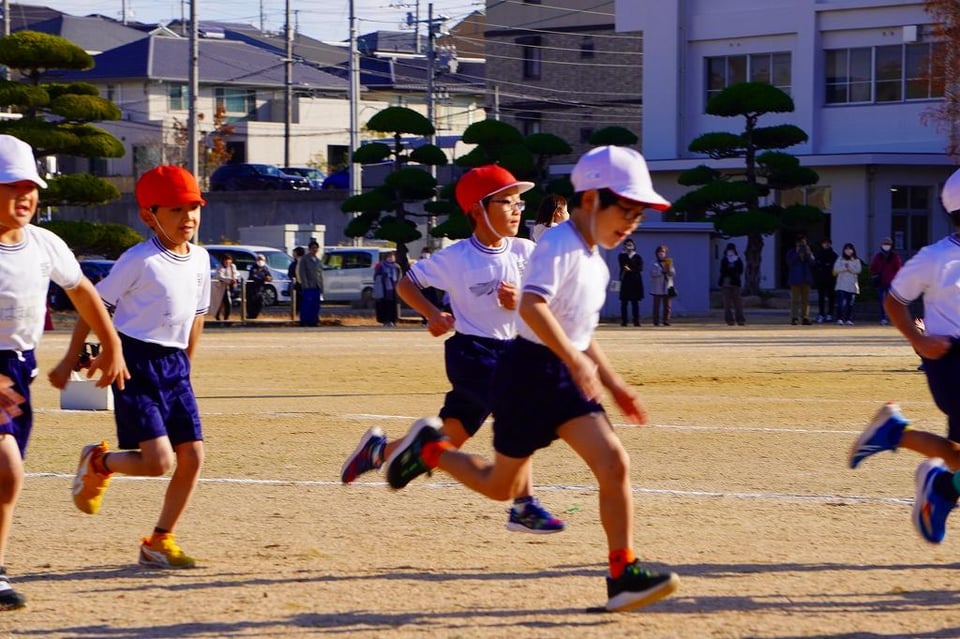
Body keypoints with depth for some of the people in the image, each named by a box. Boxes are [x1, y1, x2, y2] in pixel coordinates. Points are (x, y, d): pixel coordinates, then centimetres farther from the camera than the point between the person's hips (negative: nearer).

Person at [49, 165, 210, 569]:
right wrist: (69, 361, -6)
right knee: (159, 462, -15)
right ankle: (97, 463, 16)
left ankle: (159, 541, 15)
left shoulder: (199, 259, 9)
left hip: (174, 366, 7)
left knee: (192, 458, 1)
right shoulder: (139, 261, -12)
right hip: (136, 364, -7)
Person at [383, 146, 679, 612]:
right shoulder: (560, 245, -16)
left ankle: (623, 576, -8)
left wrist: (613, 384, 18)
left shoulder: (594, 259, 13)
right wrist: (576, 361, -36)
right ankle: (428, 448, 30)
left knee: (614, 464, -9)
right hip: (531, 370, -8)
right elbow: (533, 306, -31)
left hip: (567, 375, 8)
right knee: (500, 486, 5)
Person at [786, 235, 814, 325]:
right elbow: (790, 262, -12)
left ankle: (805, 318, 3)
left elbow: (812, 263, -1)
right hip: (795, 279, -3)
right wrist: (797, 253, -15)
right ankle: (794, 318, -5)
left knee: (806, 299, 2)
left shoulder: (808, 252, 11)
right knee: (795, 299, -6)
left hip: (806, 279, 3)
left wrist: (808, 254, -12)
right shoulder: (791, 253, 3)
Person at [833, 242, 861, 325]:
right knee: (841, 303, -11)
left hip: (852, 286, 1)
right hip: (841, 285, -1)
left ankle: (849, 319, 5)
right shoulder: (840, 259, 9)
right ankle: (840, 319, -10)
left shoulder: (856, 260, 9)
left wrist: (849, 266, -13)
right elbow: (836, 269, -4)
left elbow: (858, 270, -6)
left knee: (850, 304, 1)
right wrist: (845, 267, -13)